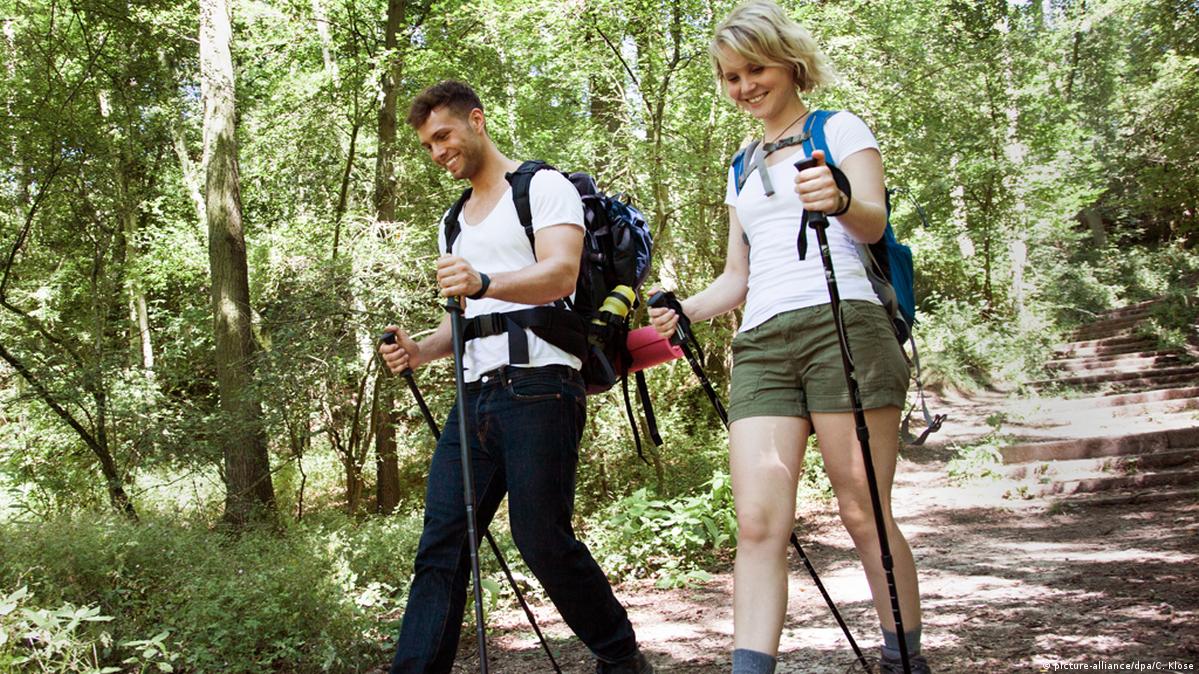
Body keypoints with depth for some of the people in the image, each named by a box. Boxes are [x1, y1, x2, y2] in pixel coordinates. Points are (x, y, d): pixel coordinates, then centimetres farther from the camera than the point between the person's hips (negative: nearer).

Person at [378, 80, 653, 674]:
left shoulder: (544, 187, 3)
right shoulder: (454, 222, 26)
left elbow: (561, 274, -15)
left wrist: (484, 283, -33)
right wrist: (423, 350, 7)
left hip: (539, 386, -7)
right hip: (475, 397, 7)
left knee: (542, 539, -7)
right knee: (439, 546, -1)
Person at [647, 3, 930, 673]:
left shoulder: (841, 129, 10)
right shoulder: (741, 170, 26)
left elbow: (873, 222, -8)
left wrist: (840, 201, -31)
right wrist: (683, 310, 7)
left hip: (842, 323, -4)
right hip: (761, 342, 5)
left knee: (863, 512, -6)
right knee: (758, 522, -10)